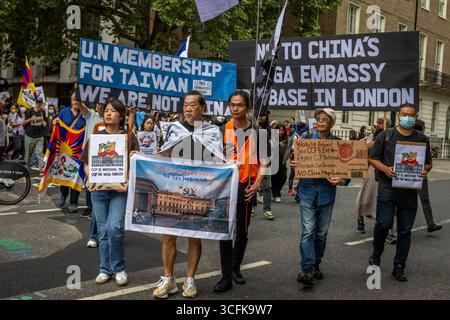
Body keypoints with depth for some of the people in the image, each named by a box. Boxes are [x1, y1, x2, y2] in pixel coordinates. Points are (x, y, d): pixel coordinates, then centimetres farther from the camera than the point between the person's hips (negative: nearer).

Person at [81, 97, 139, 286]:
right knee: (103, 230, 9)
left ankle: (119, 268, 5)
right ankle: (105, 269, 22)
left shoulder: (129, 137, 1)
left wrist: (127, 183, -16)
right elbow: (86, 163, 9)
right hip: (99, 189, 3)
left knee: (114, 227, -14)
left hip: (120, 189, -3)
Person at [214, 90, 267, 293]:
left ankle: (235, 267, 30)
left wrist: (257, 184, -8)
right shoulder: (222, 130, 1)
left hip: (246, 186, 1)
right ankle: (226, 276, 4)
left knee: (242, 230, 12)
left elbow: (263, 161, 3)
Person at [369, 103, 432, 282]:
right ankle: (376, 255, 17)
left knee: (405, 230, 6)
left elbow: (428, 163, 15)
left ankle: (399, 267, 18)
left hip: (410, 191, 3)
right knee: (384, 224, -11)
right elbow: (373, 158, 3)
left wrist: (425, 171, -9)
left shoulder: (422, 139, 9)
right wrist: (385, 169, -16)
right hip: (387, 188, -3)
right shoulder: (386, 136, 2)